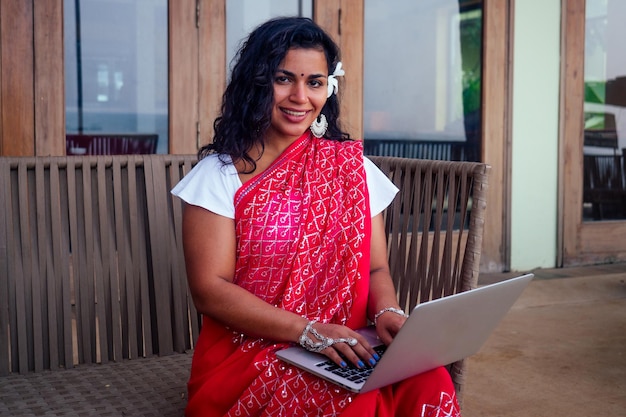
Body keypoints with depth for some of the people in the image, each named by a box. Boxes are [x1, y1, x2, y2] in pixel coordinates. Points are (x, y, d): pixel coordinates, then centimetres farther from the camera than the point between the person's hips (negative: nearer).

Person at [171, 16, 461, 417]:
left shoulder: (353, 167, 9)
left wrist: (388, 313, -13)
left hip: (345, 358, 4)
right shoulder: (219, 176, -2)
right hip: (250, 361, -3)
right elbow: (210, 290, -9)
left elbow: (376, 269, 10)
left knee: (430, 383, -27)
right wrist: (310, 331, -20)